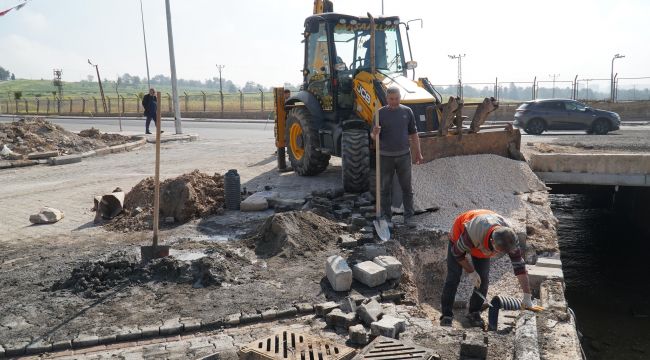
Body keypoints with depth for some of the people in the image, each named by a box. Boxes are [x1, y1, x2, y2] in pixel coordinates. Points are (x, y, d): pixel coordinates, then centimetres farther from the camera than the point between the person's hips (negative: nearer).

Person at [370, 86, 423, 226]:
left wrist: (418, 153, 7)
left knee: (407, 187, 5)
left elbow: (413, 133, 9)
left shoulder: (407, 111, 2)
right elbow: (373, 136, -2)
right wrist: (375, 133, -26)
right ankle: (386, 217, 18)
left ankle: (408, 217, 14)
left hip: (404, 155, 1)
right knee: (385, 188, 7)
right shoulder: (380, 113, -2)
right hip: (386, 156, -1)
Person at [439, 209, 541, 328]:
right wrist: (471, 272, -20)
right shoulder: (473, 233, -46)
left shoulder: (510, 238, -32)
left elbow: (519, 267, -25)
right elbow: (457, 252, -26)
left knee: (483, 279, -7)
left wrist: (527, 298, -22)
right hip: (459, 236, -3)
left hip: (483, 245, 4)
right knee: (453, 277, -11)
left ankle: (474, 312, 12)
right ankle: (446, 315, 1)